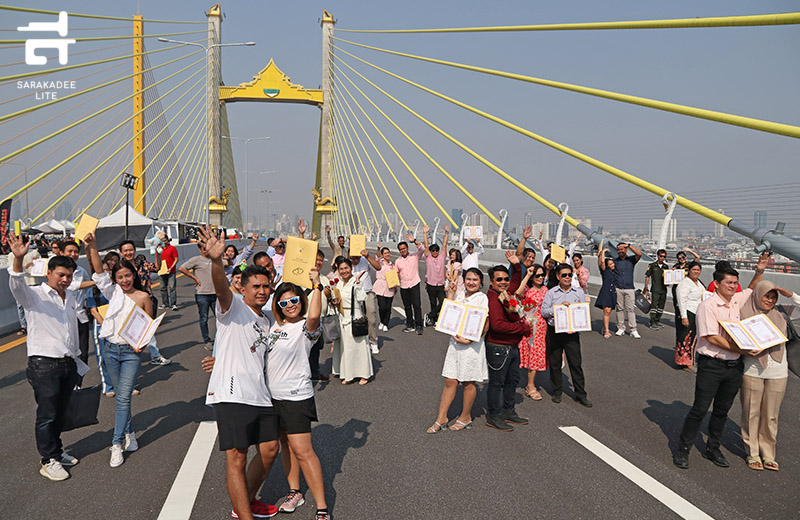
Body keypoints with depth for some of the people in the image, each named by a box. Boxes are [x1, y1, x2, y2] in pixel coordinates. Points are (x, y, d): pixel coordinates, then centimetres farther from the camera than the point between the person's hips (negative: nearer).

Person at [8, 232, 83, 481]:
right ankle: (49, 461, 11)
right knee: (47, 414, 1)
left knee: (60, 412, 16)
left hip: (68, 364, 6)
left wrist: (77, 361, 24)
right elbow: (17, 285, -30)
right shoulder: (35, 296, -7)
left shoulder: (71, 297, 13)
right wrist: (18, 258, -48)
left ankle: (56, 450, 31)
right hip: (44, 364, -6)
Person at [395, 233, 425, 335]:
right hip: (403, 286, 4)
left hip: (414, 284, -4)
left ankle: (418, 326, -6)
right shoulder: (397, 261, 10)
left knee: (417, 305, -10)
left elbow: (422, 249, -13)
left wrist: (414, 241, -22)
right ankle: (410, 325, 19)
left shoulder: (414, 257, 1)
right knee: (407, 307, 9)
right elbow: (396, 273, 16)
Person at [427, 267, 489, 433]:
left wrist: (468, 340, -19)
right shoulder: (460, 297, 11)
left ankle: (465, 418, 24)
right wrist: (451, 291, 1)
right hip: (455, 343, 5)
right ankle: (441, 418, 14)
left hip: (472, 345, -5)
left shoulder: (482, 298, -8)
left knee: (468, 383, 7)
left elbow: (485, 326, -11)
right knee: (450, 381, 7)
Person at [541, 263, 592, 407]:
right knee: (555, 363, 8)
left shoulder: (579, 293, 6)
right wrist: (559, 307, -17)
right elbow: (544, 311, -4)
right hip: (554, 331, 0)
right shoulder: (551, 293, 2)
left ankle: (580, 394, 11)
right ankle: (557, 391, 23)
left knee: (576, 363, 1)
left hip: (572, 332, 0)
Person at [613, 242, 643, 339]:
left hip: (629, 289, -1)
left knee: (630, 309, -5)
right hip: (618, 289, 1)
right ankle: (621, 328, 12)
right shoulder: (615, 261, 10)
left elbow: (639, 254, -10)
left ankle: (633, 330, -4)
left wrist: (629, 245, -9)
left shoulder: (631, 260, 7)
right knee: (619, 309, 3)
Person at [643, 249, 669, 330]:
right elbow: (647, 276, 0)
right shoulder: (652, 265, -1)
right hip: (655, 289, -5)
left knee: (661, 306, 10)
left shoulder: (666, 266, 11)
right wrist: (645, 287, -5)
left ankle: (657, 321, 22)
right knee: (654, 306, -7)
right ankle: (652, 323, -4)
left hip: (663, 289, 5)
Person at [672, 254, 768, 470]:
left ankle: (712, 448, 29)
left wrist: (759, 271, 13)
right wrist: (742, 350, -21)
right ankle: (682, 450, 8)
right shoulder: (707, 306, -12)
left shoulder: (737, 301, 9)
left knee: (722, 411, 15)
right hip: (711, 365, -7)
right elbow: (712, 338, -18)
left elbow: (752, 290, 31)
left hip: (734, 367, 7)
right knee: (700, 409, -3)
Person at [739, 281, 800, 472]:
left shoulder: (781, 313, 3)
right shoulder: (745, 314, -4)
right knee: (751, 414, 6)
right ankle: (753, 453, 20)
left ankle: (768, 454, 25)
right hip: (752, 372, -2)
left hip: (777, 373, 2)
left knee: (771, 416, 11)